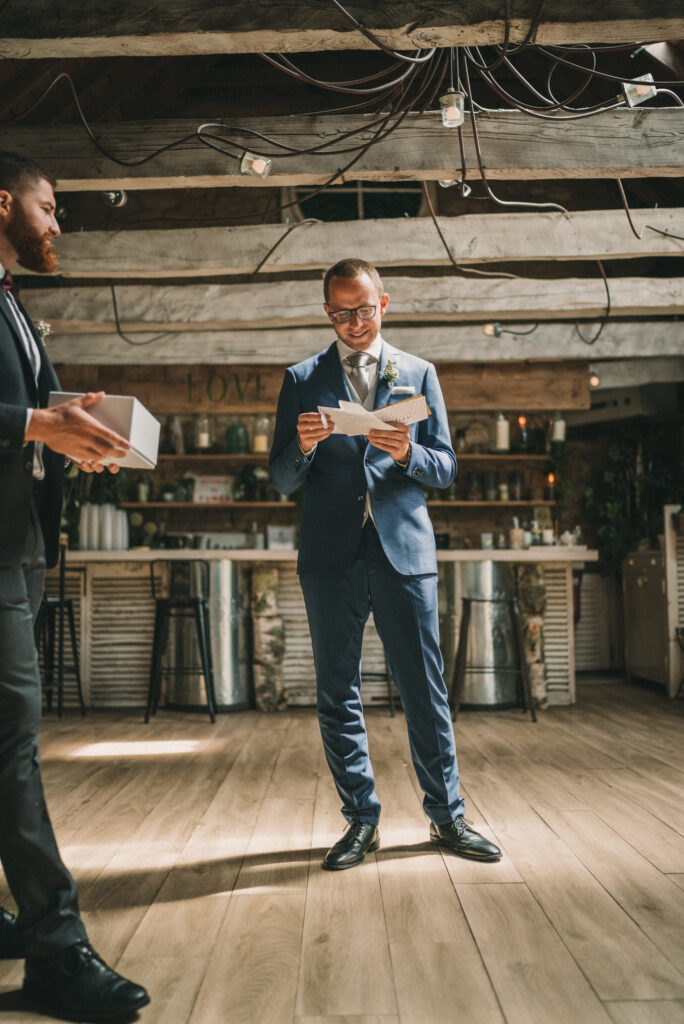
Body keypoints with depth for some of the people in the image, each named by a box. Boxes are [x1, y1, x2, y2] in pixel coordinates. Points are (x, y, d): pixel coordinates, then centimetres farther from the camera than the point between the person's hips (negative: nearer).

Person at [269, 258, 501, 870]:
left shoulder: (418, 373, 12)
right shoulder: (302, 380, 10)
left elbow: (447, 468, 8)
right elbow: (282, 480, 6)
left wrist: (406, 453, -13)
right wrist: (303, 446, -15)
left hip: (405, 549, 0)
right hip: (331, 555, 1)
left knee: (425, 690, 4)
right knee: (338, 695, 6)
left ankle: (447, 815, 20)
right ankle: (361, 820, 20)